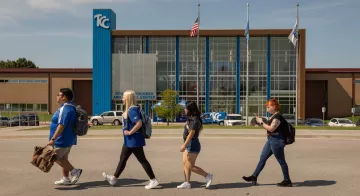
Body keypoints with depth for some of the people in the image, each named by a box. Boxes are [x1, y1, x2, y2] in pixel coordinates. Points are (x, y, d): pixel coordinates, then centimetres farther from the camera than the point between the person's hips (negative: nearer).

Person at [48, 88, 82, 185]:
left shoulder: (65, 109, -21)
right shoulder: (69, 107, 13)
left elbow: (62, 125, -28)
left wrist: (53, 139, -27)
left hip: (63, 139, -10)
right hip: (68, 139, 10)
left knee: (56, 157, -2)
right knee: (63, 158, 14)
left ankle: (74, 171, 0)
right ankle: (65, 179, 19)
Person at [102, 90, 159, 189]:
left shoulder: (132, 110, -21)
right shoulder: (130, 109, 10)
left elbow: (139, 123, -32)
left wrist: (130, 132, -22)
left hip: (134, 141, -10)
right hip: (130, 141, 10)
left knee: (142, 160, -2)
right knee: (123, 159, 17)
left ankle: (153, 180, 7)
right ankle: (114, 178, 28)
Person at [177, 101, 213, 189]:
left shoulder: (195, 120, -18)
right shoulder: (190, 118, 10)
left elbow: (191, 133, -23)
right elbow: (200, 128, 22)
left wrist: (184, 145, -24)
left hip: (192, 144, -10)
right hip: (188, 144, 10)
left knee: (190, 166, -4)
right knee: (185, 164, 10)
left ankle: (208, 176, 6)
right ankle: (187, 183, 15)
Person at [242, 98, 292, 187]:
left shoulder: (278, 117, -17)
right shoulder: (273, 116, 13)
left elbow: (271, 128, -24)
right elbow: (269, 126, 14)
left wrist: (261, 122, -16)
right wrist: (261, 121, 4)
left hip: (277, 141, -10)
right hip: (271, 140, 10)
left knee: (281, 161, 0)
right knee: (262, 158, 12)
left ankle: (287, 181, 11)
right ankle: (254, 177, 18)